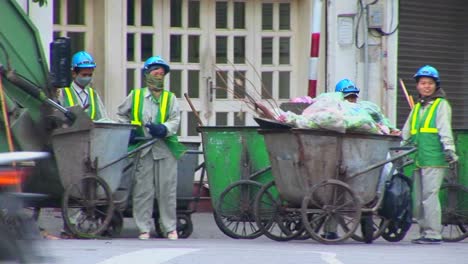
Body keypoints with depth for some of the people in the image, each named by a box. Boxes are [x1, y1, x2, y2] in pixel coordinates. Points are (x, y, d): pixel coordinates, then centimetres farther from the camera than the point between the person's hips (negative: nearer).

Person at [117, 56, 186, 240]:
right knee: (143, 190, -1)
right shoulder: (135, 96, 13)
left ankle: (170, 228, 8)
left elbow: (175, 121, 0)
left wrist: (163, 129, -20)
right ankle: (144, 229, 4)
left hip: (165, 148, 0)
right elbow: (122, 115, 22)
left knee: (167, 190, 0)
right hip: (143, 150, 0)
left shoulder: (170, 98, 12)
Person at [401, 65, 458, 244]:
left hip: (434, 159, -7)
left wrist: (449, 148, -19)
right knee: (419, 199, 8)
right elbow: (406, 134, 28)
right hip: (419, 161, 7)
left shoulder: (441, 105, 3)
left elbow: (445, 129, -7)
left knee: (430, 195, -12)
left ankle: (433, 233, -11)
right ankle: (424, 232, 14)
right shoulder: (417, 107, 23)